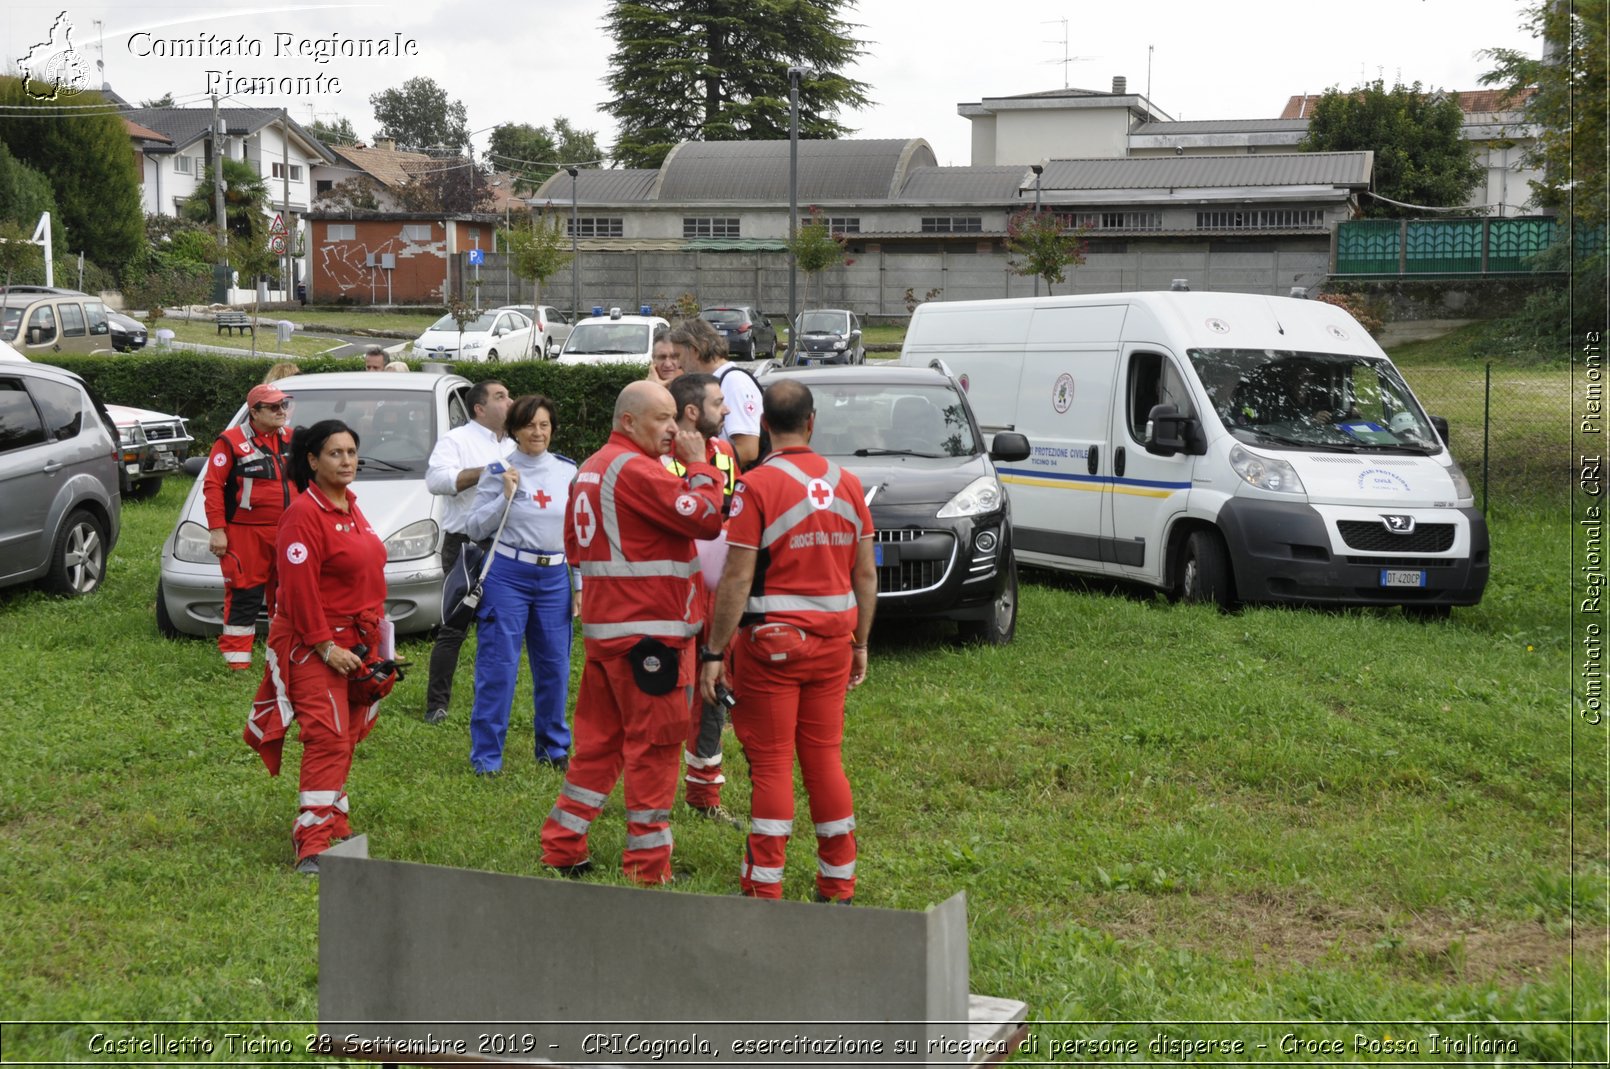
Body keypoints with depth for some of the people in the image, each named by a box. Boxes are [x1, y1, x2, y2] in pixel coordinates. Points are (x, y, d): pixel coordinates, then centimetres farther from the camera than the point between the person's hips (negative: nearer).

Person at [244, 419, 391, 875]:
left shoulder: (350, 506, 14)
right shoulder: (304, 514, -14)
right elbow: (300, 588, -19)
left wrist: (374, 644, 20)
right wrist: (325, 646, -20)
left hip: (356, 643, 8)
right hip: (314, 646, -8)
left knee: (343, 740, 15)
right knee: (328, 738, -15)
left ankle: (333, 824, 29)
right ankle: (312, 845, -16)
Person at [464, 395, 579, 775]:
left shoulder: (568, 471, 7)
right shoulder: (499, 471, 0)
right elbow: (476, 528, -1)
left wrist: (581, 583, 10)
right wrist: (505, 496, -14)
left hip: (555, 577, 3)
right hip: (508, 575, -3)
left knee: (555, 665, 8)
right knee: (498, 666, -4)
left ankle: (554, 747, 24)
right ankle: (486, 755, 4)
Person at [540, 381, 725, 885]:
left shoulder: (590, 469, 16)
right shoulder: (636, 470, -16)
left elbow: (573, 545, 23)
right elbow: (706, 517, -20)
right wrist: (699, 465, -8)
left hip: (602, 629, 10)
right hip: (646, 631, -10)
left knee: (598, 741, 15)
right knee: (654, 746, -2)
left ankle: (561, 849, 19)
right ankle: (648, 867, 3)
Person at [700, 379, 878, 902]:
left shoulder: (756, 485, -11)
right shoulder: (847, 484, 5)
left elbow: (737, 578, -14)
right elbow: (866, 574, 8)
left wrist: (714, 652, -9)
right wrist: (860, 643, 17)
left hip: (771, 642, -5)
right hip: (832, 641, 5)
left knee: (771, 762, 1)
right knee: (825, 756, 13)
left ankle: (764, 887, 3)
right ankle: (839, 883, 19)